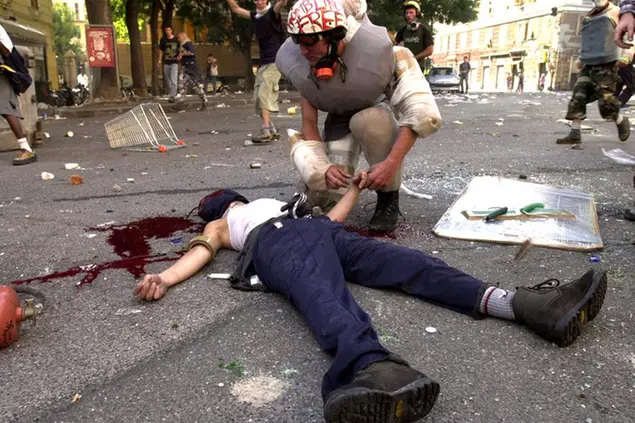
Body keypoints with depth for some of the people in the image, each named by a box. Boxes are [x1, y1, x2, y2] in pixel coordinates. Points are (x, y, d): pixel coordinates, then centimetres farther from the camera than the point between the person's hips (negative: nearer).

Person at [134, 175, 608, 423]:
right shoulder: (219, 226, 34)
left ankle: (524, 305, -35)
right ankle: (373, 369, -70)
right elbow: (200, 251, 12)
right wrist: (163, 278, -6)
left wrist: (354, 189, 36)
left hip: (322, 232, 5)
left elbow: (332, 219, 38)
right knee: (325, 296, -39)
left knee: (412, 263, -19)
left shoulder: (274, 202, 45)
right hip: (279, 245, -5)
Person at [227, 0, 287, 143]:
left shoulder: (272, 12, -4)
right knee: (258, 98, 4)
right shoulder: (255, 16, 13)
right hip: (262, 63, 7)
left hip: (275, 62, -7)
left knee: (264, 94, -20)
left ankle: (266, 131, -24)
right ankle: (272, 129, 11)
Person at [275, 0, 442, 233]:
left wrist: (390, 163, -43)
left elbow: (422, 112, -35)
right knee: (318, 194, -14)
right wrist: (324, 167, -29)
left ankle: (389, 198, -18)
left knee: (367, 122, -41)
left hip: (377, 111, -2)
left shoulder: (375, 51, -34)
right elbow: (309, 123, -14)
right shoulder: (299, 65, -21)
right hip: (339, 121, 3)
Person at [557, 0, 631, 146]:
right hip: (588, 65, 6)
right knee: (578, 97, -8)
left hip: (606, 65, -6)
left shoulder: (615, 13, 2)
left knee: (605, 101, -7)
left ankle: (621, 121, 22)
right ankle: (575, 134, -8)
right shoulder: (588, 18, 20)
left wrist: (627, 55, -15)